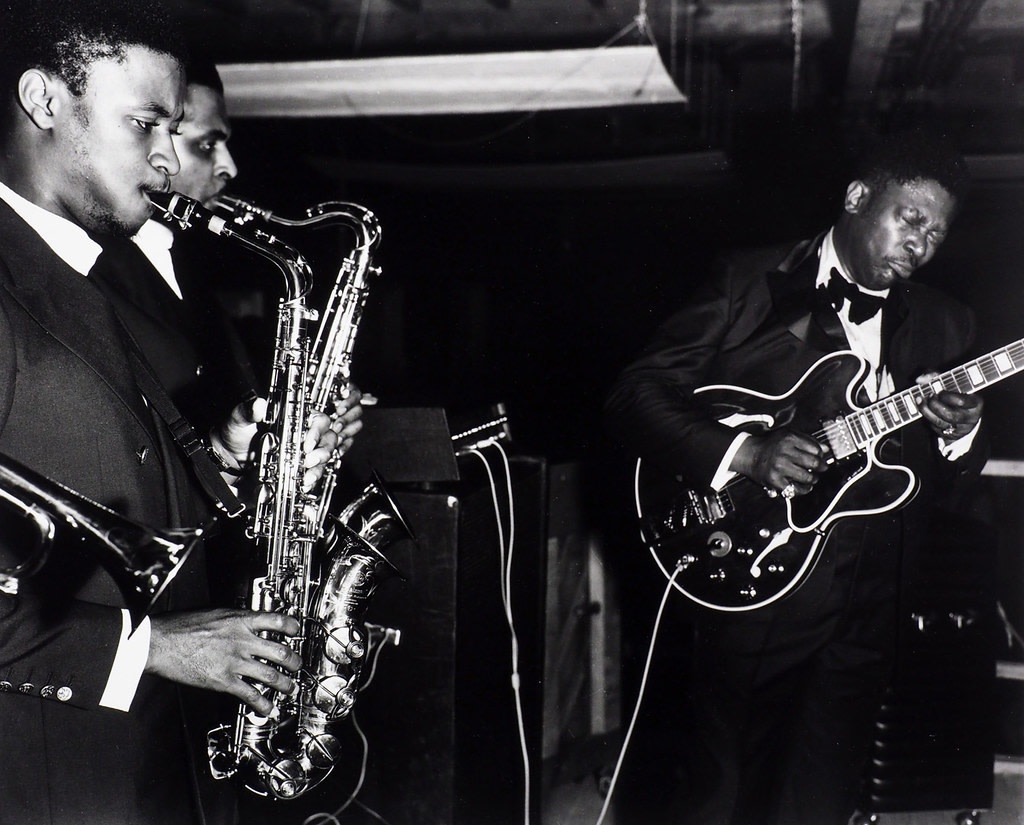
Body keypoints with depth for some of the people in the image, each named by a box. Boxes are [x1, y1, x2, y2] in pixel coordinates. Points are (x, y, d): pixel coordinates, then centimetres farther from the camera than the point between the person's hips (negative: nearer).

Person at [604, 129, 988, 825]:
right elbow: (635, 396, -8)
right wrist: (745, 453, -19)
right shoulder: (749, 285, -2)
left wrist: (961, 433, -9)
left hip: (870, 605, 4)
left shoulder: (943, 325, 11)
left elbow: (953, 482, 13)